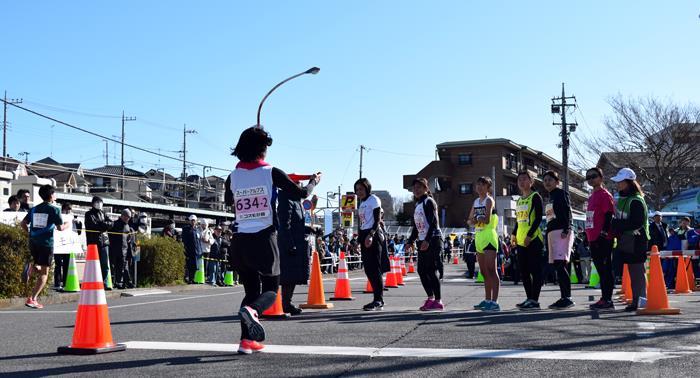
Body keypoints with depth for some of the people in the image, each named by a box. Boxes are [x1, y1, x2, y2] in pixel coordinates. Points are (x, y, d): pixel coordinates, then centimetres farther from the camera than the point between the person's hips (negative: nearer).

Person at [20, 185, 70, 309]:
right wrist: (67, 224, 11)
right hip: (46, 243, -6)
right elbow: (60, 227, -9)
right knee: (44, 272, -1)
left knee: (36, 265, 30)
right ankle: (32, 299, -9)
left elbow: (23, 223, 8)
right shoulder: (54, 209, -4)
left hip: (33, 242, 6)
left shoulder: (34, 209, 11)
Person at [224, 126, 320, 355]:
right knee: (271, 289, 8)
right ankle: (251, 310, -26)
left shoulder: (233, 177, 4)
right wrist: (314, 181, 18)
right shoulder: (271, 173, -6)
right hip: (265, 239, -3)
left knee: (251, 289, 15)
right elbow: (300, 193, -1)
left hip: (241, 240, 4)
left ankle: (247, 340, 5)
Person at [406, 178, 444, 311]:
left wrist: (427, 240, -23)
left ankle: (438, 301, -5)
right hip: (422, 241, 9)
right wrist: (410, 241, 19)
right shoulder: (417, 204, 19)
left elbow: (433, 223, -16)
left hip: (433, 240, -9)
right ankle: (431, 298, 14)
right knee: (421, 270, 6)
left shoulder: (429, 202, -7)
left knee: (431, 270, -9)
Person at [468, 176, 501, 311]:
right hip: (479, 237, 8)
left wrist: (477, 219, -5)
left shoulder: (489, 200, -7)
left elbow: (487, 220, -20)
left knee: (491, 270, -12)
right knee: (484, 272, 12)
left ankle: (494, 302, -14)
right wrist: (472, 221, -4)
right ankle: (487, 300, 19)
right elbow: (470, 220, 17)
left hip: (489, 237, -8)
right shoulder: (476, 201, 16)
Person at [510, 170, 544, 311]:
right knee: (523, 271, 10)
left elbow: (539, 218, -13)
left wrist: (529, 235, -19)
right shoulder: (519, 200, 18)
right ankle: (529, 298, 17)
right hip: (521, 240, 9)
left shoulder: (535, 197, -5)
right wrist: (514, 234, 11)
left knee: (535, 270, -7)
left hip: (533, 239, -9)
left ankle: (534, 300, -6)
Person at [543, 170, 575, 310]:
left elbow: (568, 212, -11)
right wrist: (547, 236, 20)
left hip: (561, 231, -9)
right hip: (552, 232, 9)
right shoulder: (550, 197, 23)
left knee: (560, 264, -16)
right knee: (558, 266, 6)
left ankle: (567, 298, -17)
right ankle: (564, 298, 8)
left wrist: (566, 229, -21)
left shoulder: (561, 193, -1)